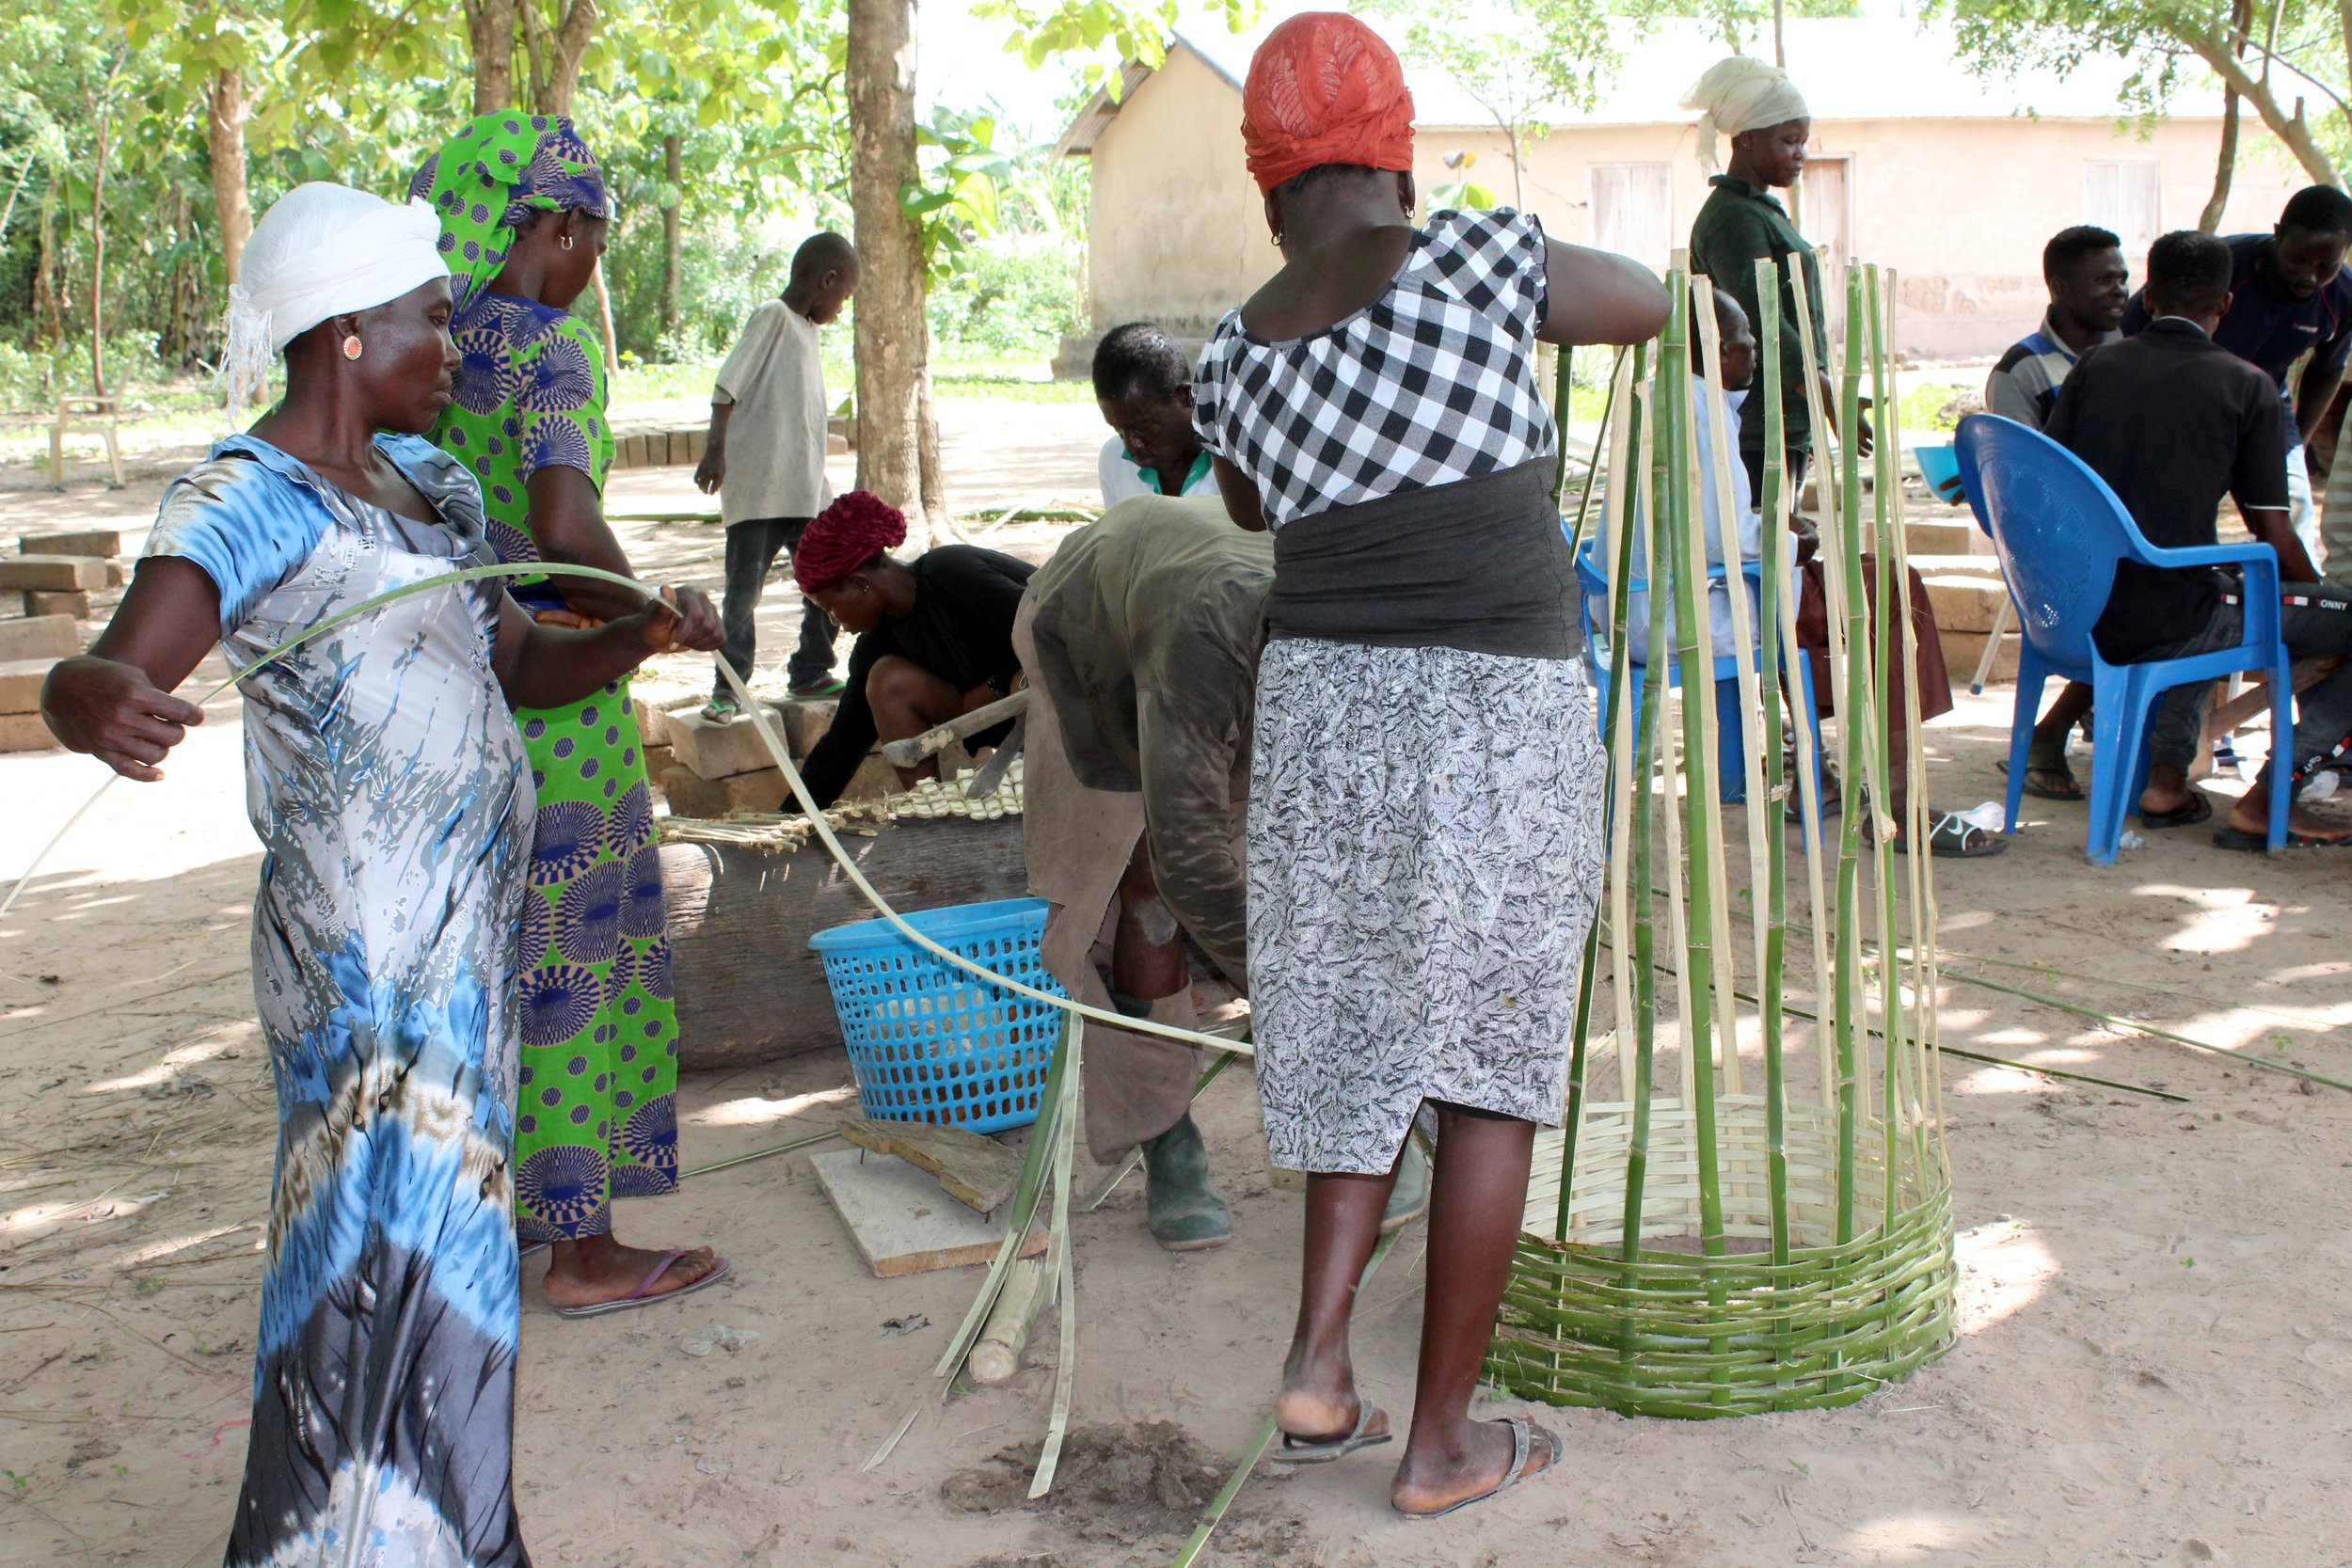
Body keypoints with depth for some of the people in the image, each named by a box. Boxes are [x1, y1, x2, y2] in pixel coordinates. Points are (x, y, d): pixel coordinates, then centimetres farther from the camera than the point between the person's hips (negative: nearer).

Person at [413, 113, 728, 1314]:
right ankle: (585, 1253, 12)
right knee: (570, 958, 2)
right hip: (547, 686, -8)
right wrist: (645, 612, -12)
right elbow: (566, 531, -28)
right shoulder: (550, 347, -15)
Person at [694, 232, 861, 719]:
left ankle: (810, 673, 23)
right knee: (744, 588, -6)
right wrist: (716, 448, -22)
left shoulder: (806, 330, 20)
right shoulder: (772, 317, -7)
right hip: (757, 488, -9)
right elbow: (729, 385, -15)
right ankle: (728, 688, 3)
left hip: (806, 491, 9)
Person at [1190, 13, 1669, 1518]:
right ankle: (1445, 1440, 15)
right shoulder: (1472, 261, -9)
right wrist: (1482, 260, 23)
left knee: (1365, 1037, 22)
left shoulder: (1237, 362, 5)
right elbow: (1649, 304, 7)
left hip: (1321, 714, 4)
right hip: (1497, 724, -4)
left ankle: (1320, 1362, 12)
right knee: (1491, 1070, 7)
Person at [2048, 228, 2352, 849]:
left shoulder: (2095, 367, 8)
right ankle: (2265, 801, 4)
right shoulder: (2248, 387, -3)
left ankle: (2166, 778, 27)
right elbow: (2275, 540, -3)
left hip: (2076, 614, 6)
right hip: (2166, 626, -6)